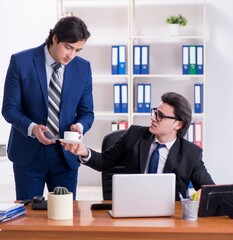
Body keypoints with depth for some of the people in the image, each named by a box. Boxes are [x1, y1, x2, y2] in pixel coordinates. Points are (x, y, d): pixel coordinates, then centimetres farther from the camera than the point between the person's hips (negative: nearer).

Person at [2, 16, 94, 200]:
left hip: (65, 154, 2)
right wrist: (32, 128, -24)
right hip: (28, 153, -2)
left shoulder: (83, 67, 0)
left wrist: (79, 126, -17)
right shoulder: (21, 62, -8)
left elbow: (87, 112, 5)